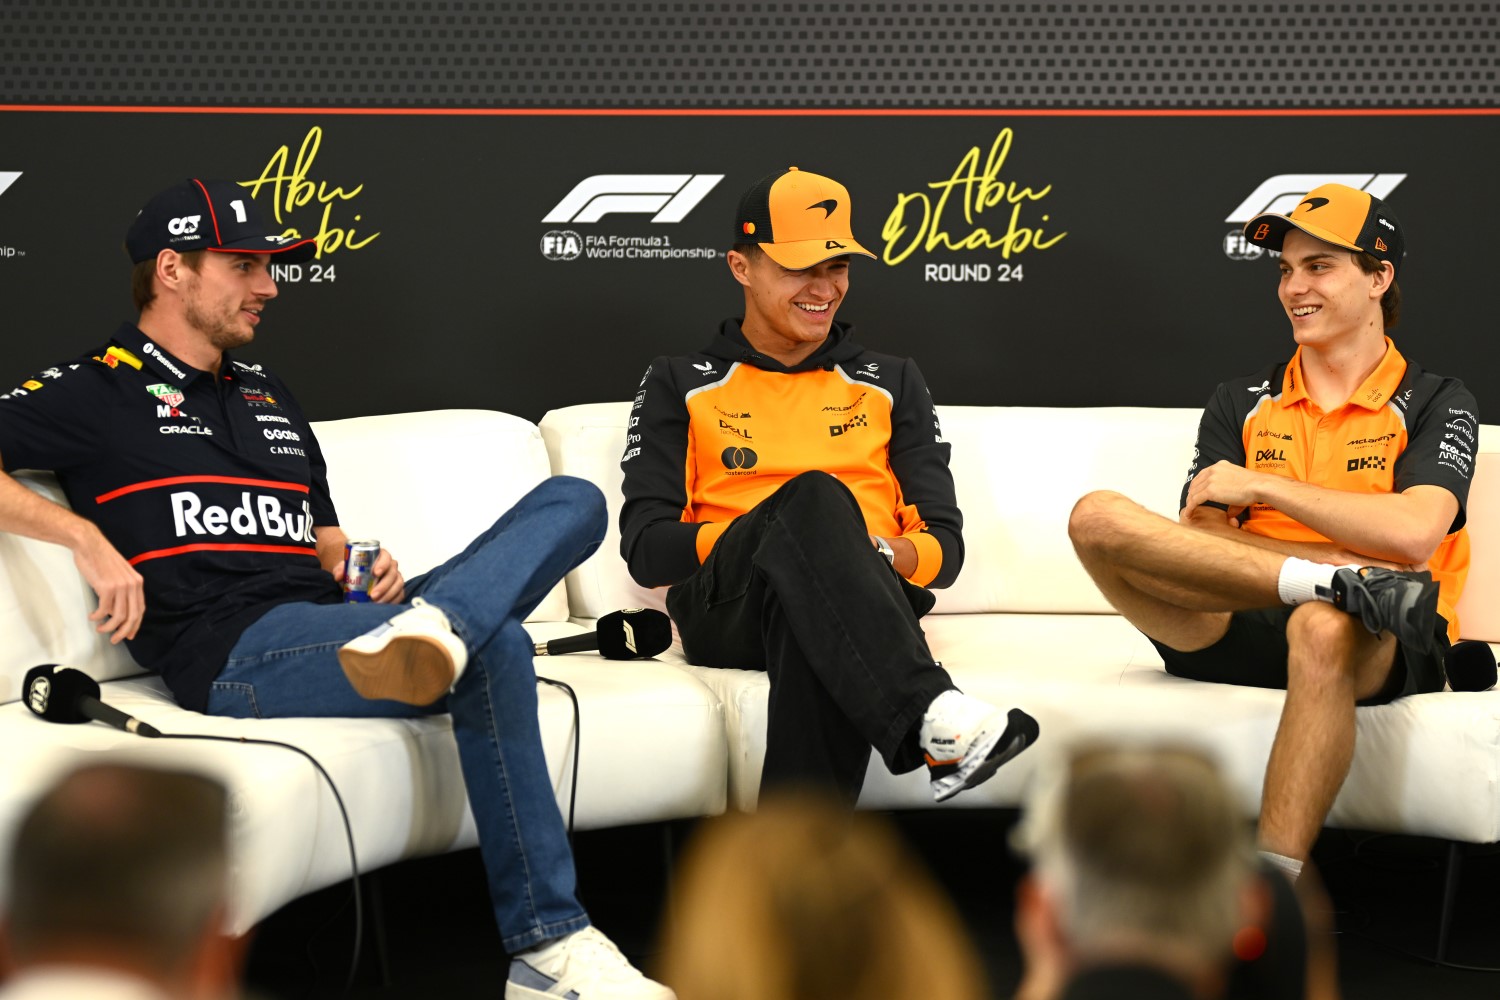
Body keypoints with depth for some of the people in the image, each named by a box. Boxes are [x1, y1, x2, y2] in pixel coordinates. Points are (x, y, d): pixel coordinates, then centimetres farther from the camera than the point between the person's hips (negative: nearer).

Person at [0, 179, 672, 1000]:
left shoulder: (270, 397, 30)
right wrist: (86, 536, -18)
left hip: (335, 628, 8)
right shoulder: (95, 392, 7)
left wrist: (364, 571, 7)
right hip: (233, 648, -8)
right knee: (491, 654, -33)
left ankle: (430, 626, -40)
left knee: (573, 501, -9)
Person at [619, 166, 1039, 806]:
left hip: (858, 599, 1)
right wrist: (772, 526, -10)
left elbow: (945, 543, 18)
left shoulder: (891, 383, 27)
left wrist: (885, 553, -9)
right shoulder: (680, 385, 20)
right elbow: (645, 549, 7)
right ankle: (934, 720, -57)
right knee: (813, 494, -38)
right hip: (724, 605, -1)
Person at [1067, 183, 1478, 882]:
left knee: (1325, 628, -42)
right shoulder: (1241, 403, 21)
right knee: (1096, 517, -19)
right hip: (1237, 631, 4)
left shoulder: (1435, 403, 11)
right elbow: (1198, 546, 6)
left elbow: (1414, 535, -9)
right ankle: (1338, 582, -27)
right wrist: (1343, 564, -12)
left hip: (1378, 646, -3)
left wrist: (1260, 486, -5)